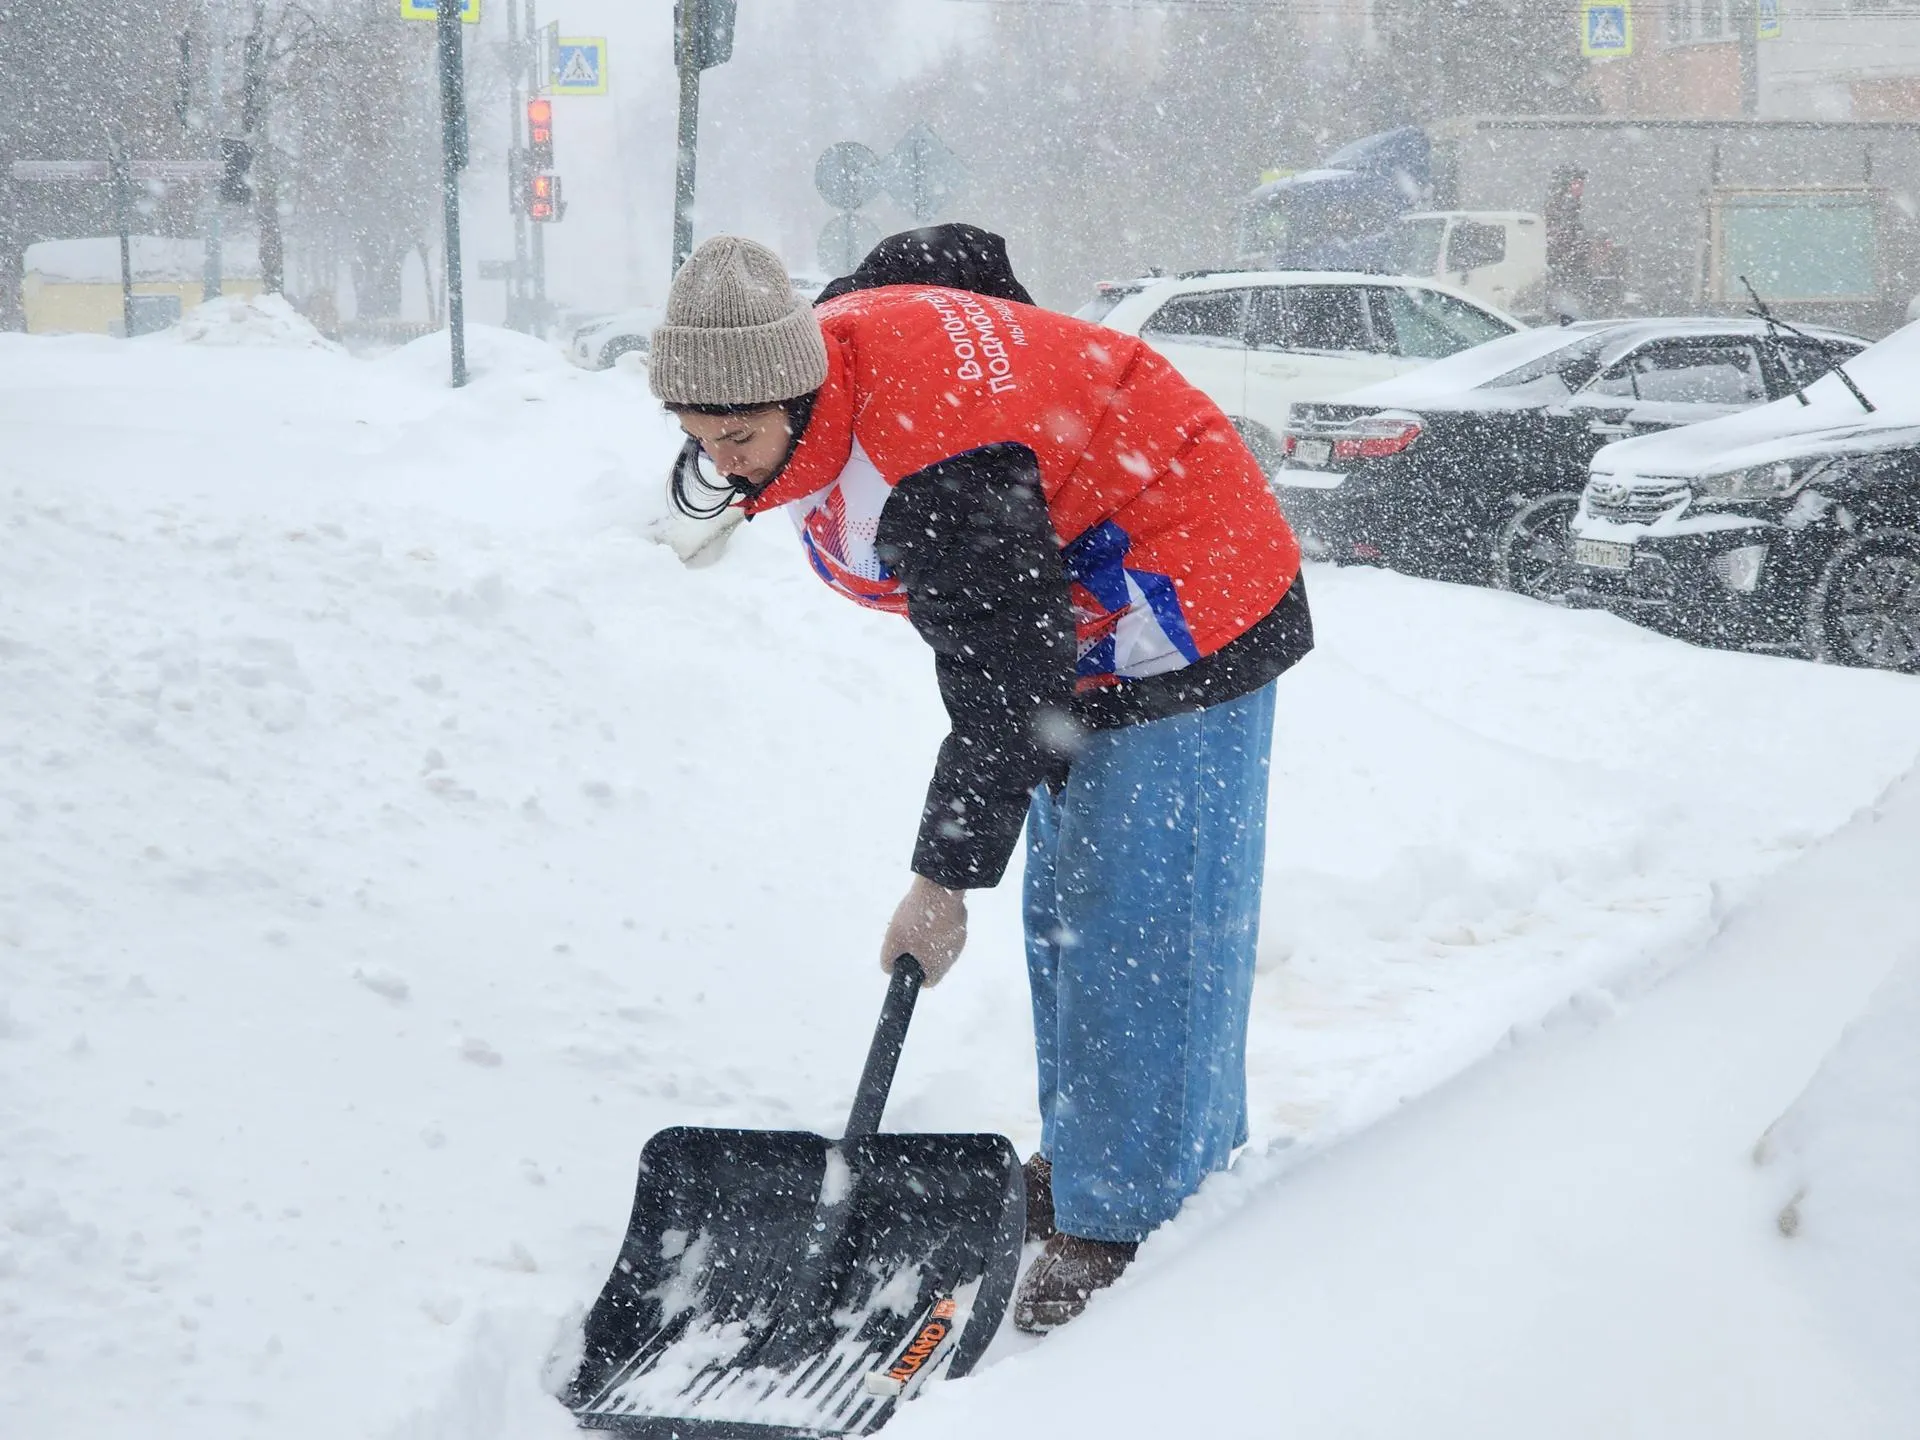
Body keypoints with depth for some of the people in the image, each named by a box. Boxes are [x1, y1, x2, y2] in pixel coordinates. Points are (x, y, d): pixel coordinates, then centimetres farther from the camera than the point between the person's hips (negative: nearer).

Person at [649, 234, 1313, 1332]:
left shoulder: (943, 469, -37)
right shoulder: (826, 363, -7)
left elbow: (1005, 695, -29)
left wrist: (945, 879, -22)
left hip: (1183, 625, -10)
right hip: (1070, 624, 10)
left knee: (1132, 922, -12)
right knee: (1063, 909, 17)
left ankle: (1126, 1222, -7)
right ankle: (1089, 1157, 31)